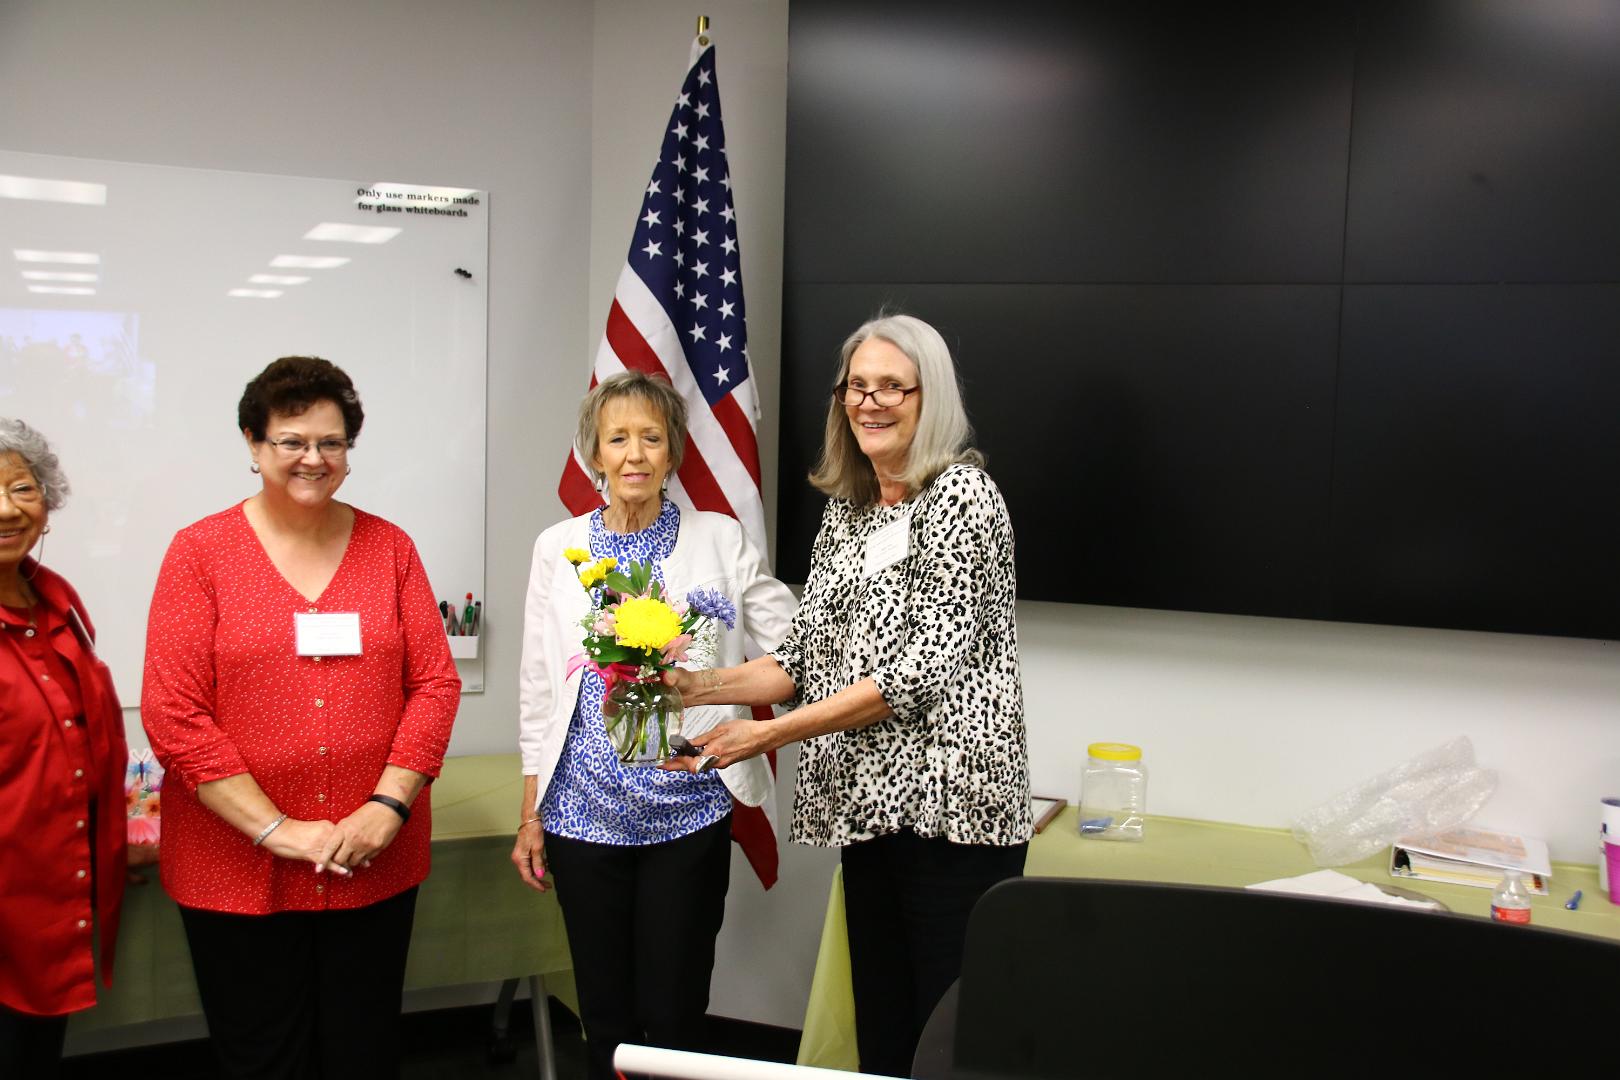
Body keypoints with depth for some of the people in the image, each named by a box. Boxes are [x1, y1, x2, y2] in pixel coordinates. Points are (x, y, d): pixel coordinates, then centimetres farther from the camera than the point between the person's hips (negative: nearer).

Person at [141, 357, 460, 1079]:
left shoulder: (388, 547, 5)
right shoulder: (201, 552, -3)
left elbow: (435, 683, 3)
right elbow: (172, 714, -9)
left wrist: (388, 806, -10)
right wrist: (275, 829, -14)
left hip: (375, 865, 2)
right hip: (236, 870, -2)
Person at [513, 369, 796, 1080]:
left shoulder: (720, 540, 1)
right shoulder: (559, 548, 5)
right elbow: (538, 690, 8)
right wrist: (530, 815, 7)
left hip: (689, 813, -2)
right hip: (584, 815, 2)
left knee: (675, 1018, 3)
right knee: (604, 1016, 11)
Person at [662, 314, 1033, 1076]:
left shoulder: (961, 494, -8)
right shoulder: (844, 508, 14)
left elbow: (928, 665, -17)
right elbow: (809, 652, 15)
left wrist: (774, 732, -17)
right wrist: (704, 687, -1)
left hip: (952, 805, -7)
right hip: (868, 805, 7)